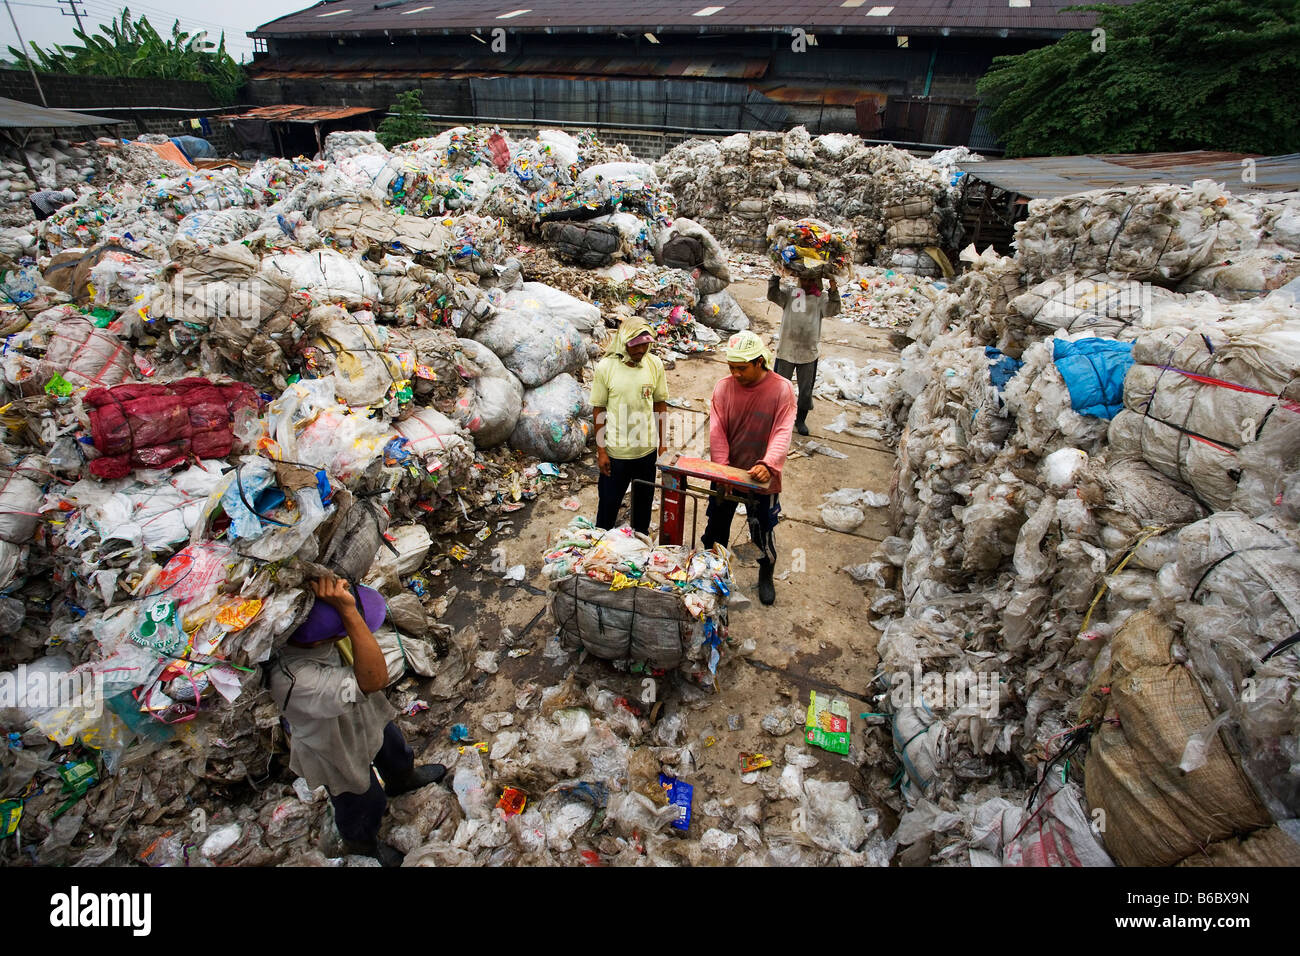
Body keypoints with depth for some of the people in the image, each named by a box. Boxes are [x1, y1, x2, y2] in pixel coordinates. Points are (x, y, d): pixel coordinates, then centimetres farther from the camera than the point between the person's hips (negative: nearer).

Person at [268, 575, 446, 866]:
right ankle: (360, 844, 62)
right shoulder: (295, 680, -51)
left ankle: (402, 780, 71)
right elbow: (375, 678, -61)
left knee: (396, 752, 35)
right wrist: (347, 609, -64)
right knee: (364, 802, 26)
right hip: (338, 754, -6)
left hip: (365, 717, 6)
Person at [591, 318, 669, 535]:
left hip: (648, 450, 3)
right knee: (609, 502, 10)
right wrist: (601, 451, -7)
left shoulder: (655, 364, -4)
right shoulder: (606, 367, -12)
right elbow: (599, 411, -7)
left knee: (644, 501, 19)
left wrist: (662, 442, 5)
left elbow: (660, 404, 5)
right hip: (616, 451, -3)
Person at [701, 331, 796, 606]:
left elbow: (782, 433, -20)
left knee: (764, 529, 14)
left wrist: (768, 465, -36)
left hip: (761, 478, -2)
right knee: (716, 525, 18)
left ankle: (766, 575, 41)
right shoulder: (723, 387, -8)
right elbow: (716, 431, -11)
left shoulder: (781, 389, -14)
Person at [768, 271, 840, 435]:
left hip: (809, 352, 0)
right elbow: (773, 295, -8)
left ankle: (801, 420, 26)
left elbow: (832, 310, -13)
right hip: (786, 350, 0)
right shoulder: (790, 294, 4)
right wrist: (776, 277, -20)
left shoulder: (821, 298, 2)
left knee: (806, 389, 10)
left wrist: (833, 291, -27)